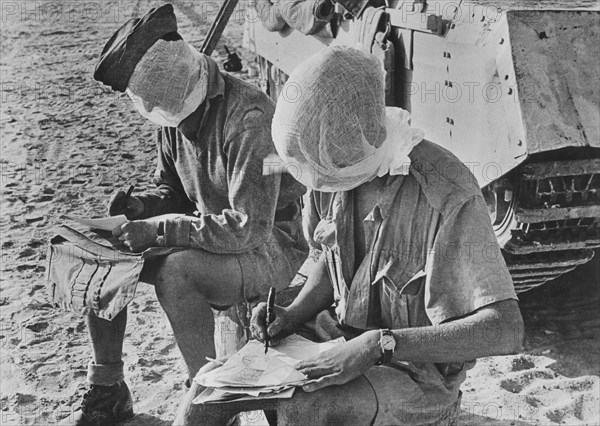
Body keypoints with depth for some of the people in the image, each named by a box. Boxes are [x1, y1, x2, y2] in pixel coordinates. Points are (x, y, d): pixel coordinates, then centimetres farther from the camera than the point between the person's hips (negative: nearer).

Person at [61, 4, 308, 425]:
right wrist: (142, 206, -9)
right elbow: (172, 189, 14)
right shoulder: (175, 113, -2)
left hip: (271, 246, -8)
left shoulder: (248, 119, -28)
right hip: (210, 234, 8)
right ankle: (107, 391, 8)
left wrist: (160, 229, -28)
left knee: (173, 271, -35)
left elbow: (250, 228, -32)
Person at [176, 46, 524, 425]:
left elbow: (507, 330, -30)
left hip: (417, 371, -6)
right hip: (335, 338, 6)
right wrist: (294, 314, -5)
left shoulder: (449, 197, -26)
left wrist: (379, 345, -35)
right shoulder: (339, 170, -4)